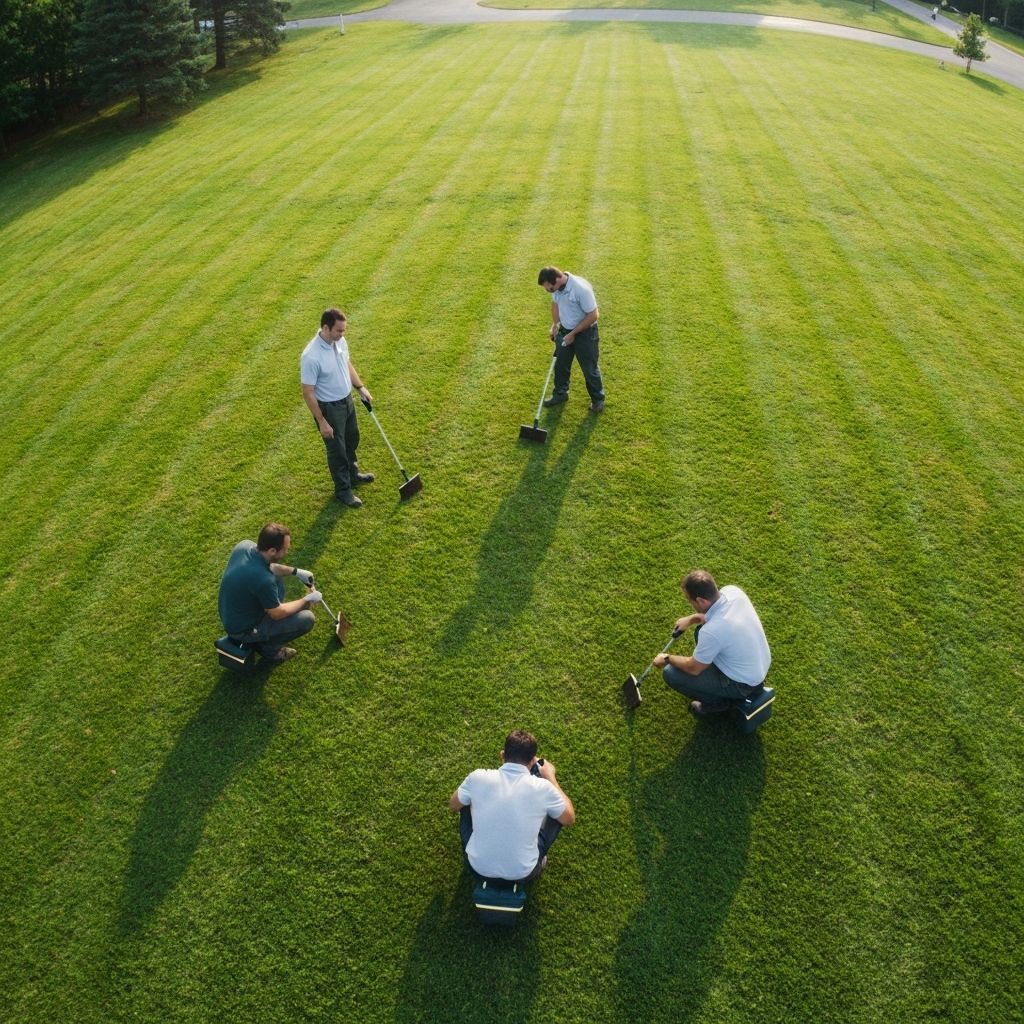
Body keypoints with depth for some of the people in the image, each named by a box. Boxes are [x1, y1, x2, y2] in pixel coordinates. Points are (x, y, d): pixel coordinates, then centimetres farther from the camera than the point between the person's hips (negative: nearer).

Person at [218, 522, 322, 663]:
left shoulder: (244, 545, -14)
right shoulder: (263, 579, -37)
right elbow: (277, 614, -19)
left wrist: (295, 571, 7)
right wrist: (307, 600, -6)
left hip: (230, 615, 8)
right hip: (243, 629, -8)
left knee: (277, 577, 18)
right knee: (307, 618, -10)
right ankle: (268, 646, 8)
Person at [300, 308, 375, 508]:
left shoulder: (340, 341, -9)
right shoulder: (311, 356, -32)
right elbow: (308, 393, -25)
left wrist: (361, 387, 11)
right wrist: (322, 422, -21)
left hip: (347, 400, 8)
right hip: (329, 408, -8)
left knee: (352, 440, 26)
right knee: (337, 449, 10)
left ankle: (352, 474, 50)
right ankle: (343, 490, 29)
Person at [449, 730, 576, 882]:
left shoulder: (478, 778, -13)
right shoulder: (542, 788, -16)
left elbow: (453, 805, 9)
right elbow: (570, 818, 4)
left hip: (478, 867, 1)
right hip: (523, 873, -1)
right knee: (556, 813, 16)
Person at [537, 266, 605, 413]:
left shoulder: (581, 289, -33)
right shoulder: (556, 286, -12)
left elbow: (593, 316, -26)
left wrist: (573, 334, -20)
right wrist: (554, 325, 0)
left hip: (584, 332, -6)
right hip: (564, 330, 6)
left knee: (589, 369, 6)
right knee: (560, 365, 17)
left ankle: (598, 399, 27)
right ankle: (560, 393, 38)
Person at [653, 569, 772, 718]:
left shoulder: (711, 631, -36)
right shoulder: (732, 590, -15)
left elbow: (693, 669, -18)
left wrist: (668, 659, -1)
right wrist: (691, 619, 8)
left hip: (743, 683, -8)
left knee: (670, 674, -6)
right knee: (702, 630, 21)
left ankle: (719, 701, 10)